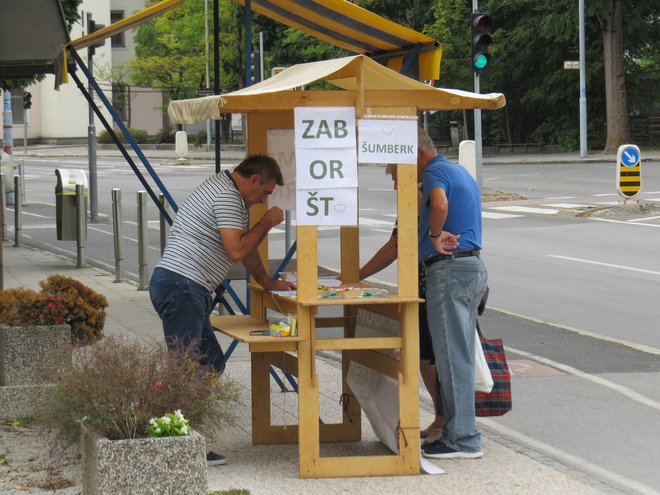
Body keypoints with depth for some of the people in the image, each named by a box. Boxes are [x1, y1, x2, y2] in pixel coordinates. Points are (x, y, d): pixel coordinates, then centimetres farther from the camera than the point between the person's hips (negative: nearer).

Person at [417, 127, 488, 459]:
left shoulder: (436, 172, -10)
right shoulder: (461, 173, 22)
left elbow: (439, 204, -31)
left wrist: (435, 234, -18)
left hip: (450, 268, -10)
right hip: (474, 266, 10)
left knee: (452, 357, -7)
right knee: (460, 355, 13)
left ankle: (462, 440, -6)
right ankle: (459, 432, 17)